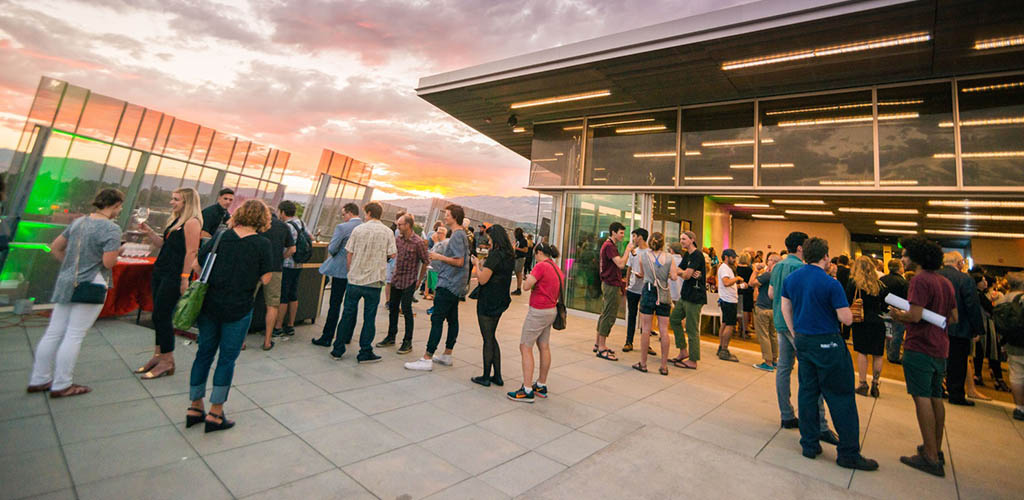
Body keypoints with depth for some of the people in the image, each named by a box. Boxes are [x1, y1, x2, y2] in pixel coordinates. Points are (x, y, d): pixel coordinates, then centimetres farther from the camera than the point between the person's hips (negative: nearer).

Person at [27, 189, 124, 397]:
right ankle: (61, 386, 9)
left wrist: (73, 266, 21)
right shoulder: (111, 229, -15)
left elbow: (55, 247, 17)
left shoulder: (78, 222, 9)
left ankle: (39, 380, 26)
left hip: (66, 282, 8)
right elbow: (108, 263, -20)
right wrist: (117, 253, 0)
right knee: (74, 336, 0)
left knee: (54, 332, 15)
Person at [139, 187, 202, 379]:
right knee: (158, 316, 14)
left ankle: (167, 362, 6)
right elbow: (162, 244, 22)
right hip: (160, 272, 9)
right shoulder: (176, 220, 16)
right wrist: (148, 231, 6)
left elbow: (192, 252, -19)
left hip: (174, 276, -9)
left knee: (162, 316, -5)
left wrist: (185, 278, -21)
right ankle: (158, 356, 25)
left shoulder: (192, 222, -14)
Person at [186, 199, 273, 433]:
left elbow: (197, 265, 5)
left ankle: (195, 407, 28)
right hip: (238, 309, -4)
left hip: (209, 304, 4)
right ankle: (215, 413, 16)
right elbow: (265, 279, -10)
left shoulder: (221, 236, 0)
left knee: (204, 353, 17)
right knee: (227, 358, 8)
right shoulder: (263, 244, -11)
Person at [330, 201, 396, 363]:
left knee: (348, 314, 12)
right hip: (374, 282, -1)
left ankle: (338, 350, 21)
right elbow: (392, 255, -4)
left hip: (355, 278, 1)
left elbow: (349, 253, 2)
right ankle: (365, 353, 12)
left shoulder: (358, 229, 0)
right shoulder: (388, 232, -2)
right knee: (369, 317, 6)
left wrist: (350, 271, 15)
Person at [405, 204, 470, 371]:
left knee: (437, 319, -8)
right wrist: (440, 258, 15)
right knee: (452, 319, 14)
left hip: (448, 285, -10)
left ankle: (427, 359, -4)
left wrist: (439, 257, -13)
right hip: (455, 285, 10)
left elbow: (459, 262, -21)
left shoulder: (457, 235, -15)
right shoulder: (461, 235, 16)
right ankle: (447, 355, 23)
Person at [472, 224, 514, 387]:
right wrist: (483, 265, 13)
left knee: (488, 340, 3)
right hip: (500, 302, 9)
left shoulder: (495, 255, -19)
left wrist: (477, 264, -4)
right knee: (491, 338, 18)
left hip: (488, 303, -8)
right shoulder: (509, 256, 9)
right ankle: (497, 376, 23)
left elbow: (482, 280, -19)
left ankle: (486, 377, 16)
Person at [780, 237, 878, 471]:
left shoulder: (790, 278, 3)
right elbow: (846, 319, -13)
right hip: (827, 343, -5)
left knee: (807, 391, 13)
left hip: (803, 340, 6)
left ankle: (809, 444, 21)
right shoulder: (831, 284, -15)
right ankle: (848, 453, 13)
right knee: (841, 397, 5)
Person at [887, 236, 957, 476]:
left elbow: (915, 315, -22)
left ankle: (931, 457, 0)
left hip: (919, 347, -9)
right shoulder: (945, 282, 12)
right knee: (936, 397, 16)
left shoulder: (920, 280, -16)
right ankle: (936, 449, 27)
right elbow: (954, 317, 17)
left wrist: (897, 315, -4)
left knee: (922, 398, -4)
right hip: (939, 347, 9)